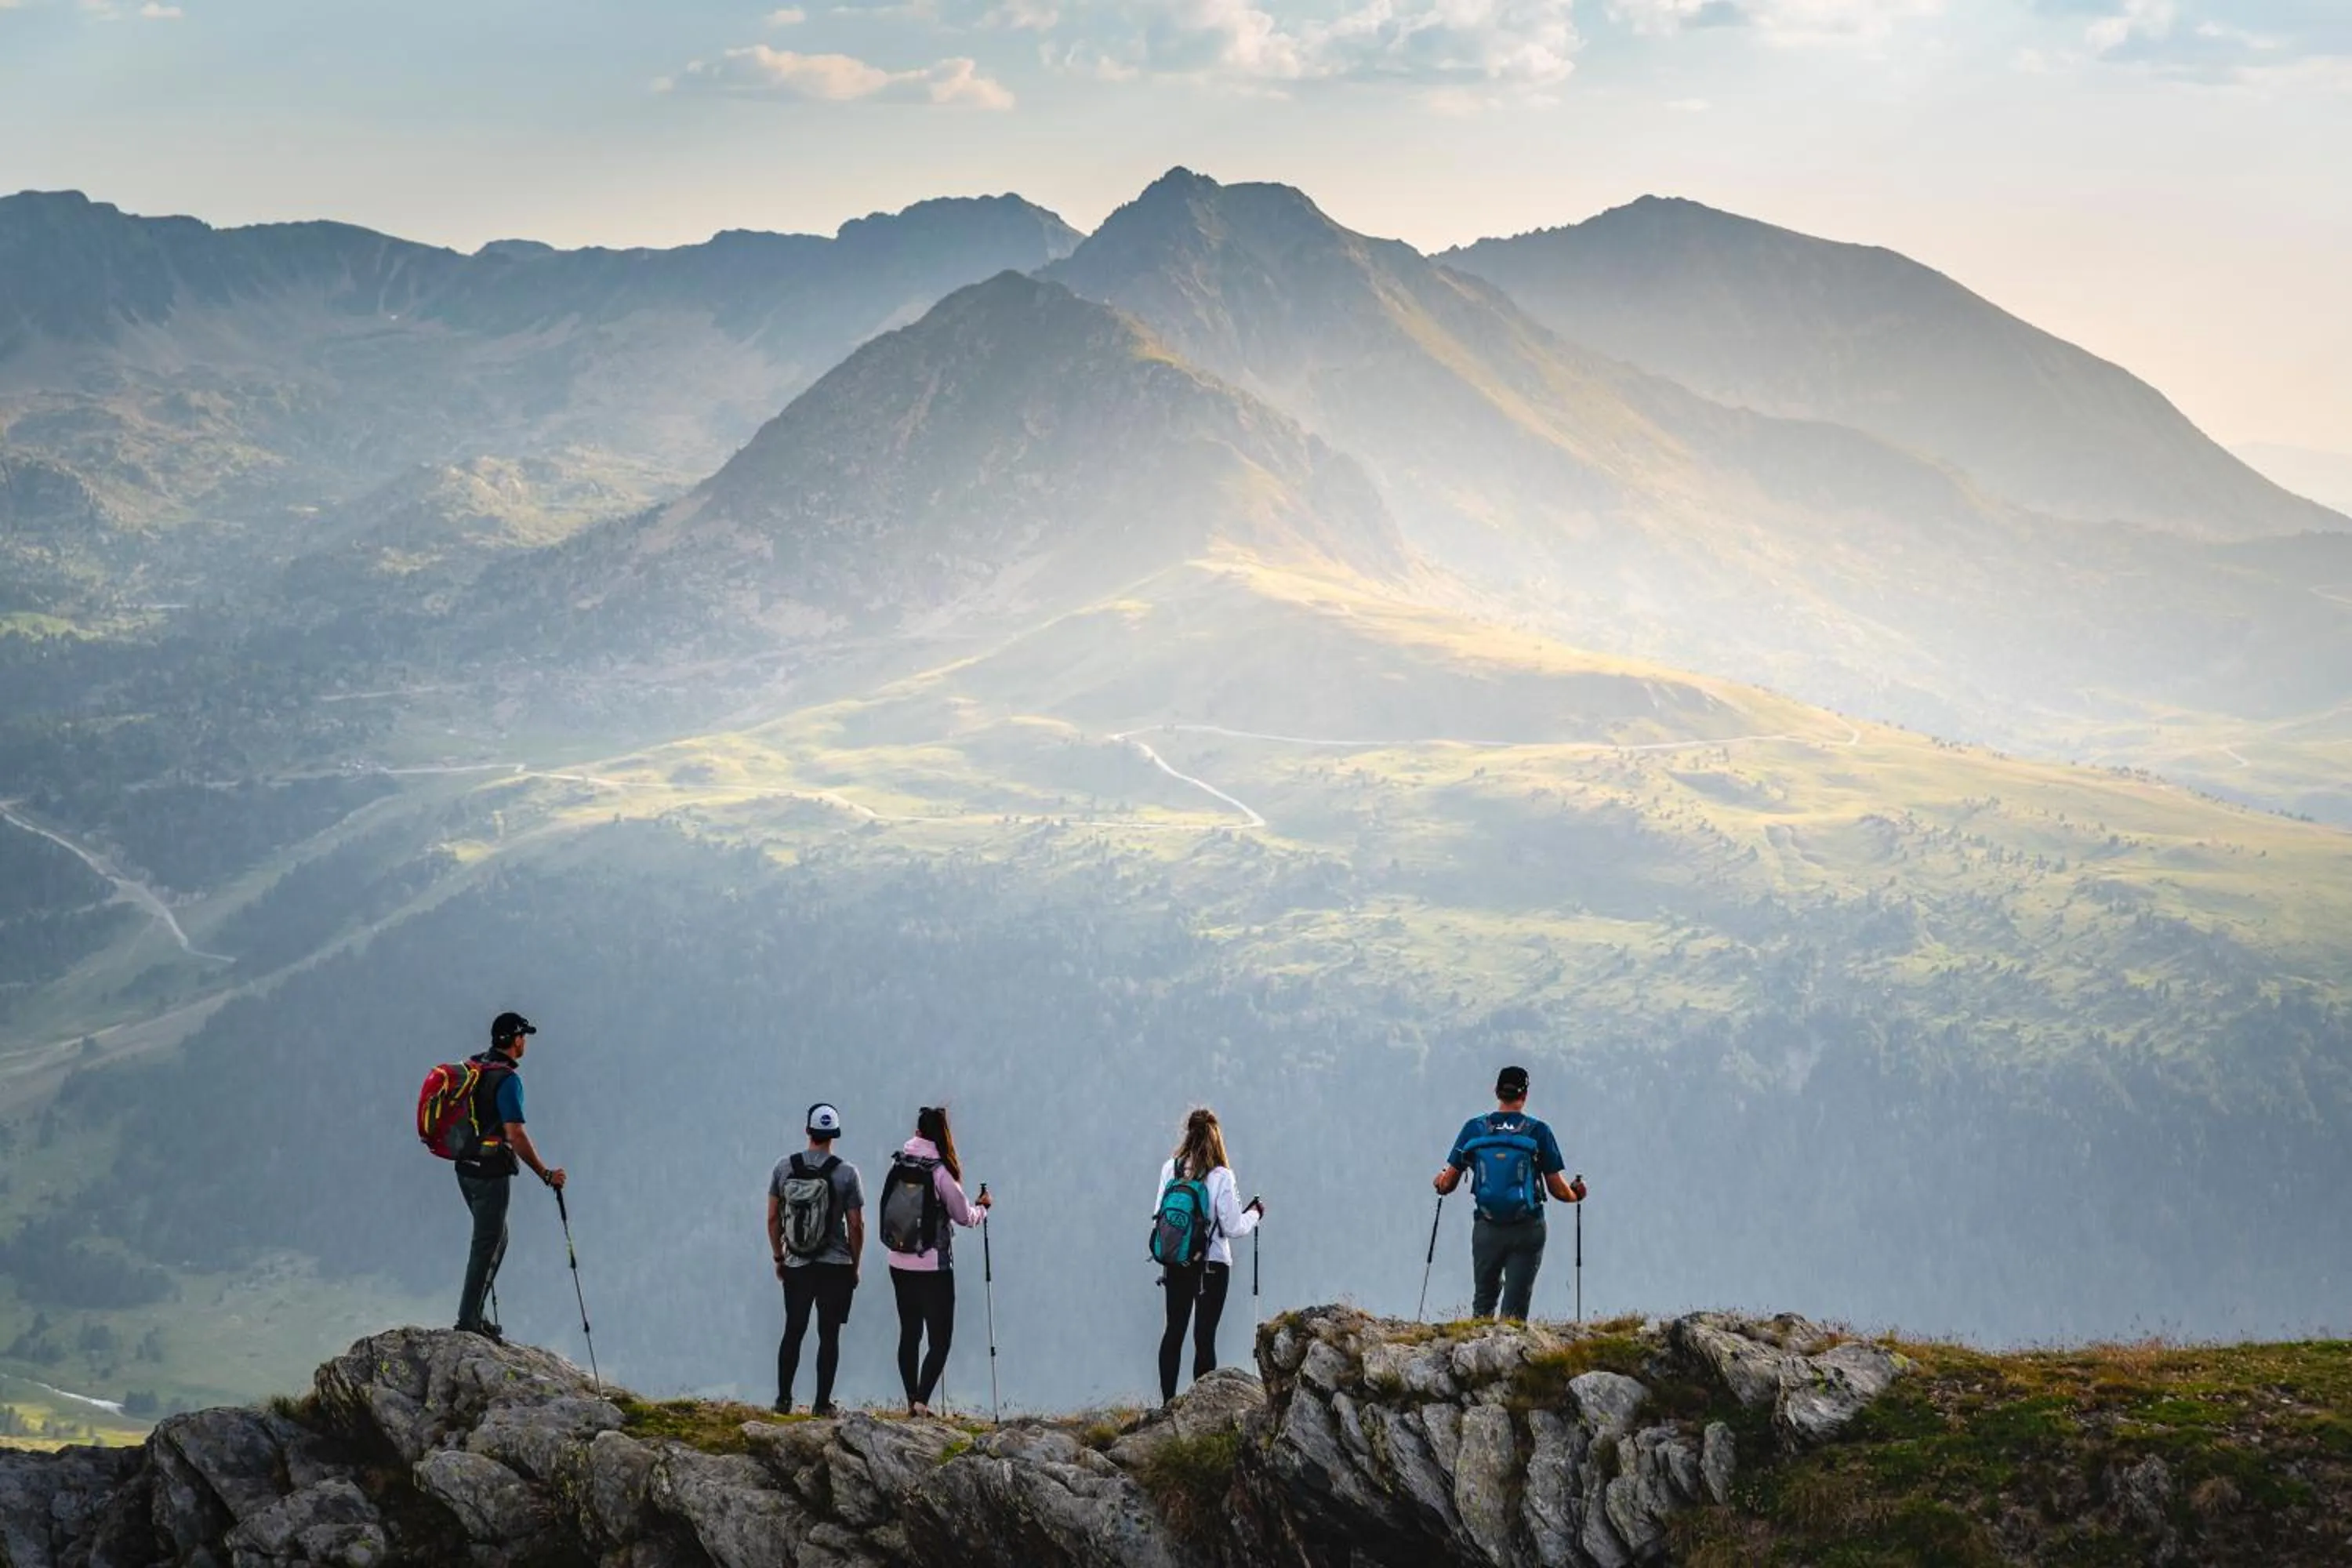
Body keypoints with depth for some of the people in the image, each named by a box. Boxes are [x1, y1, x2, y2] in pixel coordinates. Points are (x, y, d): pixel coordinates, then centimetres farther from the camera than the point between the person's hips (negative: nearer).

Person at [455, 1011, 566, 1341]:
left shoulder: (473, 1067, 9)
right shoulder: (507, 1079, -17)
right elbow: (516, 1134, -22)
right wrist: (545, 1174, -15)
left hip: (466, 1167, 9)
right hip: (491, 1172, -9)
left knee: (496, 1238, 18)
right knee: (487, 1243, -3)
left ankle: (473, 1313, 16)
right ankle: (469, 1320, -3)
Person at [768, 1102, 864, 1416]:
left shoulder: (784, 1167, -2)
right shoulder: (847, 1173, -8)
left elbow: (773, 1218, 3)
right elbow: (856, 1226, -6)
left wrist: (779, 1258, 14)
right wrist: (855, 1266, 6)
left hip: (795, 1265, 2)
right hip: (836, 1266, -2)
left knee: (793, 1331, 13)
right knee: (829, 1335, 4)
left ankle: (783, 1400, 12)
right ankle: (822, 1403, 3)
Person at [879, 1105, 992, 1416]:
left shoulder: (898, 1164, 0)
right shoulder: (939, 1171, -15)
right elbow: (964, 1216, -7)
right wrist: (982, 1206, 17)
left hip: (899, 1264, 5)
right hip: (933, 1267, -5)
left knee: (909, 1333, 14)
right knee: (940, 1339, 1)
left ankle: (912, 1402, 17)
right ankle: (921, 1400, -11)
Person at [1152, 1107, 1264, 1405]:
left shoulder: (1170, 1169, -3)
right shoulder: (1221, 1176, -14)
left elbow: (1159, 1213, 4)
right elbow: (1233, 1227, -11)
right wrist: (1254, 1214, 8)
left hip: (1175, 1264, 4)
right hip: (1212, 1265, -4)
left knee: (1174, 1331, 12)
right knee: (1204, 1337, 1)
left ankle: (1167, 1403, 15)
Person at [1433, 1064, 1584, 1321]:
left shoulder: (1474, 1128, 1)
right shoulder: (1538, 1131, -4)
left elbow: (1448, 1182, 5)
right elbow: (1557, 1188, -3)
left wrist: (1441, 1184, 29)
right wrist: (1575, 1195, 19)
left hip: (1487, 1230, 2)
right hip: (1527, 1231, -2)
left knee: (1484, 1299, 18)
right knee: (1515, 1305, 3)